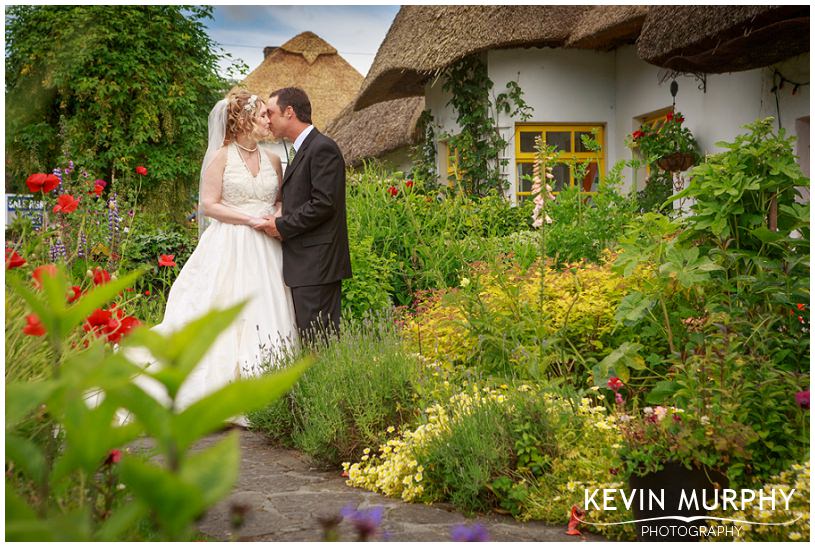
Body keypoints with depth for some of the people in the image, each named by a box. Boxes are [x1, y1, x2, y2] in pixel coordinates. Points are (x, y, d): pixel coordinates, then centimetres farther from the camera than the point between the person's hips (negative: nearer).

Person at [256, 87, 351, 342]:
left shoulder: (322, 148, -10)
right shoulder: (302, 151, 21)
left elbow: (324, 203, -18)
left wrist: (282, 226, -10)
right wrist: (278, 222, 7)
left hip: (317, 263, -10)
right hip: (304, 264, 10)